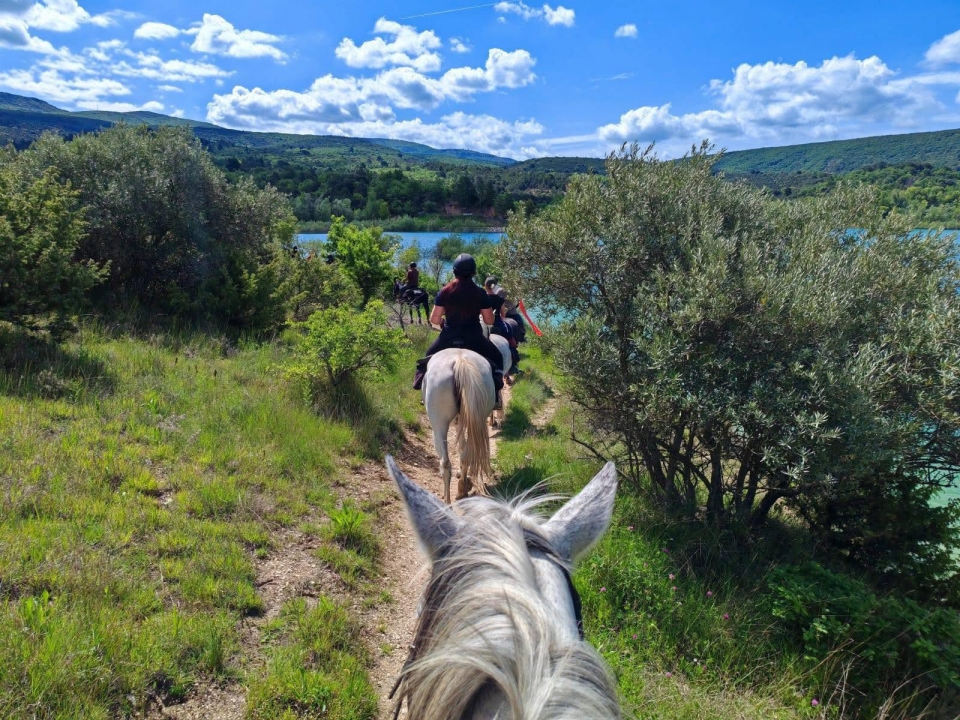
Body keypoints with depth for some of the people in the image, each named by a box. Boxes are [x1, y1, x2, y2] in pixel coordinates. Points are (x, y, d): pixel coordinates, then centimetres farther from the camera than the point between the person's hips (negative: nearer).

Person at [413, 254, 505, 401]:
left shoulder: (444, 291, -5)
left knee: (429, 356, 29)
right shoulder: (480, 293, -7)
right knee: (496, 358, 22)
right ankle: (495, 390, 7)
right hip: (474, 338, -1)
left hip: (448, 338, 1)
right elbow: (489, 321, -1)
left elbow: (434, 320, -3)